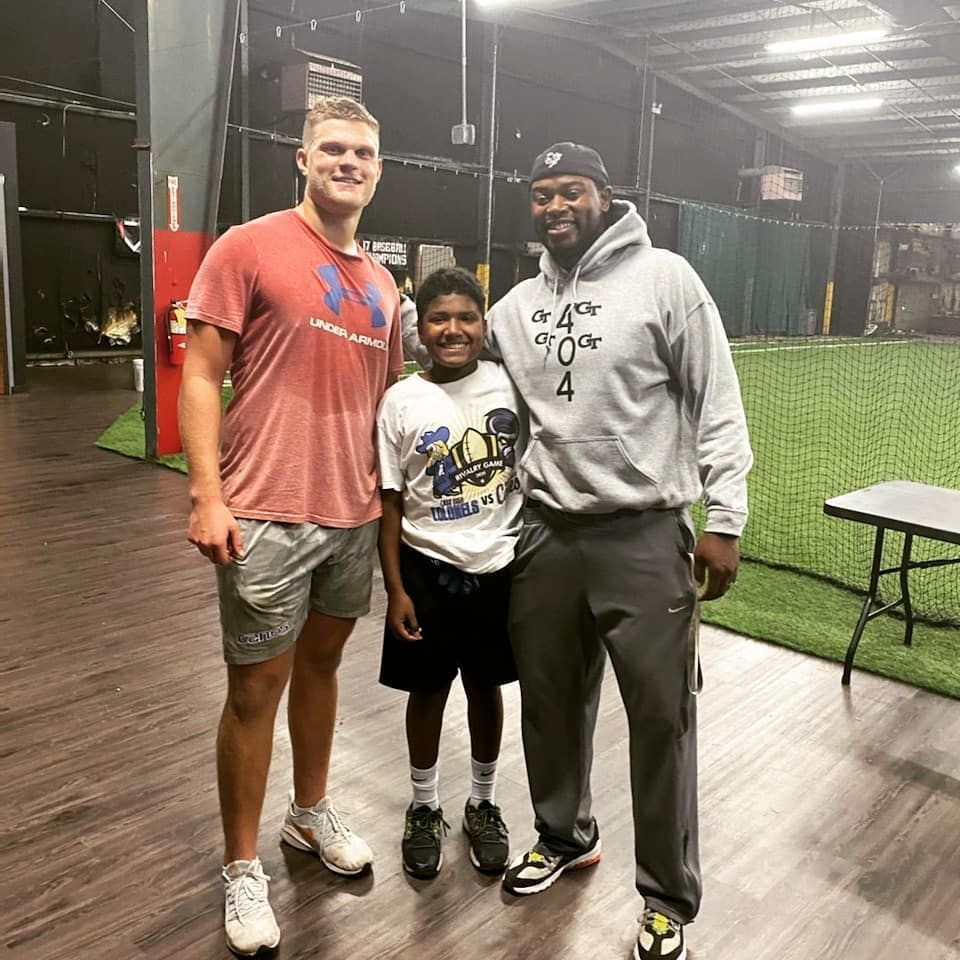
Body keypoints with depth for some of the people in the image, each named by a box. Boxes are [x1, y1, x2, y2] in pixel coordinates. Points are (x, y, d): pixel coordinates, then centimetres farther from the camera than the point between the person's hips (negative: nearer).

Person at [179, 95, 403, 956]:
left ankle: (311, 813, 39)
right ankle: (242, 869, 22)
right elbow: (201, 377, -8)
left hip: (356, 517, 6)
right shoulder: (247, 248, -5)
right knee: (255, 690, 4)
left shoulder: (382, 285, 13)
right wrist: (208, 496, -15)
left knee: (321, 665, 19)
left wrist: (394, 494, 13)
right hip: (267, 518, -6)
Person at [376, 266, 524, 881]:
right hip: (428, 571, -1)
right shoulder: (401, 403, -8)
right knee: (428, 689, 13)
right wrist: (395, 590, -7)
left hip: (499, 567, 2)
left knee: (486, 686, 15)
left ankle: (483, 803, 37)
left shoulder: (509, 387, -4)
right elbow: (390, 505, -5)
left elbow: (530, 474, 6)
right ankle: (425, 808, 34)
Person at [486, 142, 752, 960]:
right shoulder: (515, 307, 10)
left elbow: (717, 403, -6)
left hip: (644, 533, -4)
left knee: (661, 714, 3)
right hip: (544, 531, 5)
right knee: (551, 698, 16)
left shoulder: (663, 277, -5)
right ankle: (565, 834, 42)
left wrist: (724, 518, -10)